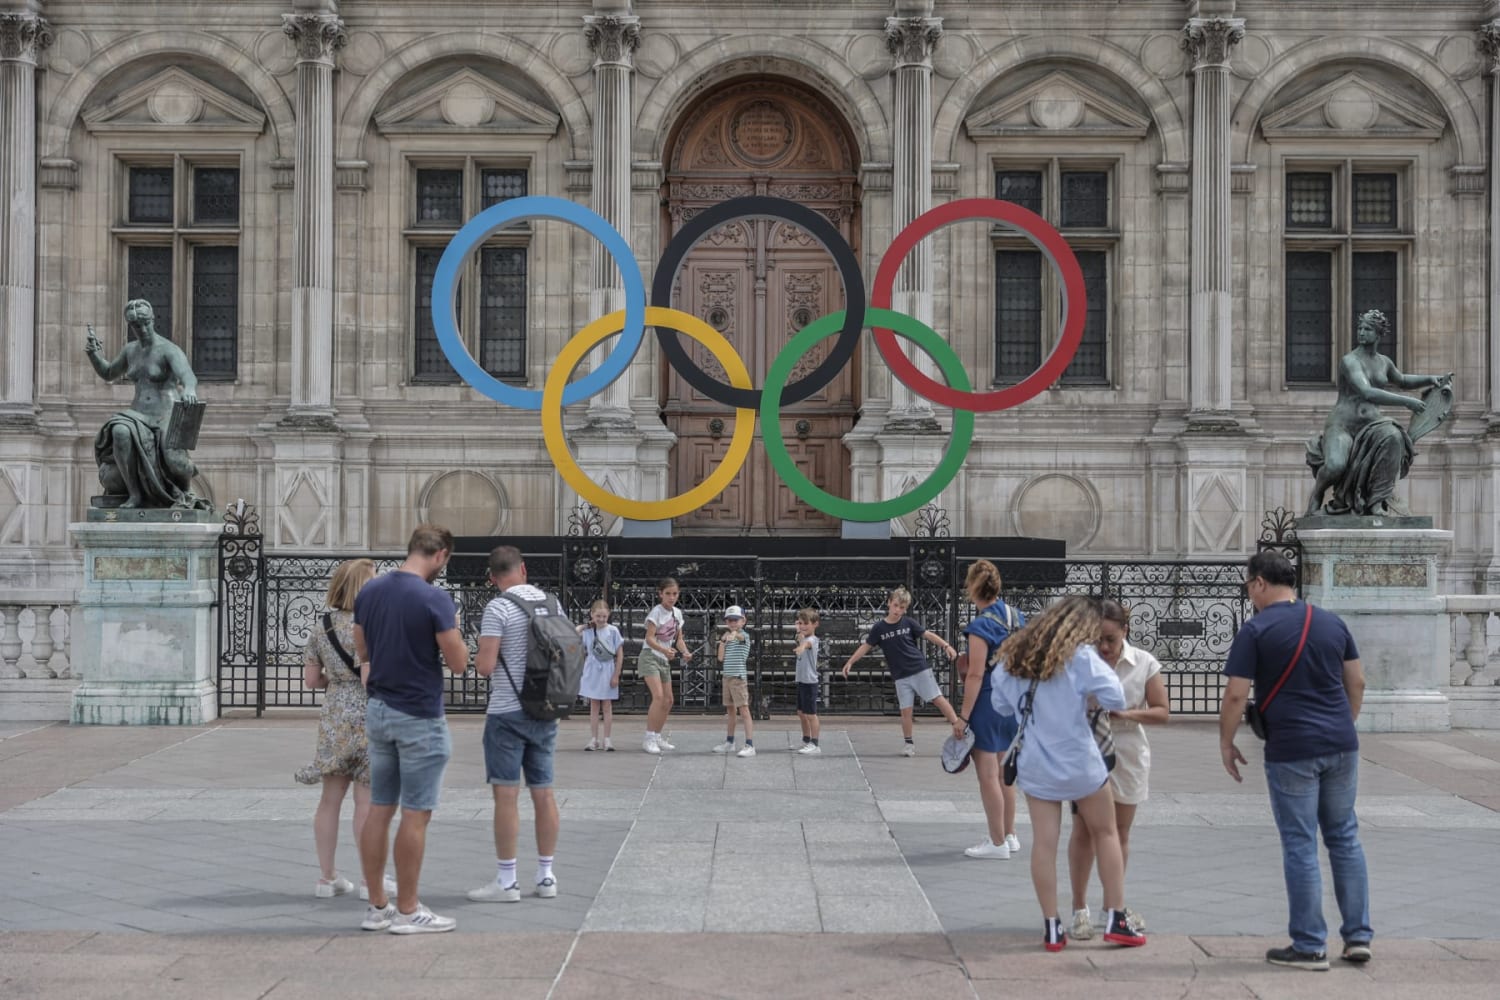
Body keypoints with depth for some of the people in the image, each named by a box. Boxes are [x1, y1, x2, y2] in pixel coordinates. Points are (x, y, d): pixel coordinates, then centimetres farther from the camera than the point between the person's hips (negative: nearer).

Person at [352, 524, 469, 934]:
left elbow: (362, 653, 14)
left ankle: (377, 906, 17)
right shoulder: (434, 599, -17)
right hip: (419, 718, -7)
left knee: (379, 809, 11)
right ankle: (407, 911, 5)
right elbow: (458, 662, -12)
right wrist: (453, 629, 4)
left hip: (378, 712, 7)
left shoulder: (369, 591, 4)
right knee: (415, 815, 0)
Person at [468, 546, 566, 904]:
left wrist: (478, 654, 5)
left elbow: (485, 666, -17)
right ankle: (546, 876, 16)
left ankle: (506, 881, 1)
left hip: (507, 712, -6)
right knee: (543, 792, 11)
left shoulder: (498, 608, -12)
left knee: (506, 794, -2)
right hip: (545, 711, 6)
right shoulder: (553, 603, 7)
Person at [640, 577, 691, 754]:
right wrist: (664, 650, -38)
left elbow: (678, 638, 13)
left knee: (668, 700, 10)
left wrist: (685, 652, -8)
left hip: (664, 660, 8)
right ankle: (649, 738, -16)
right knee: (658, 696, -21)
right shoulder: (657, 612, -14)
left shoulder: (677, 613, 8)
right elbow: (649, 638, -21)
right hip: (650, 657, -8)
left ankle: (657, 737, 22)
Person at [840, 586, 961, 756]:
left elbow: (928, 635, 3)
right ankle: (908, 744, 14)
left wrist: (946, 645, -8)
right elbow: (866, 646, 4)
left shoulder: (909, 623, -2)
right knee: (905, 710, 1)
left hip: (920, 669, -1)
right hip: (901, 676, 1)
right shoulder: (879, 628, -2)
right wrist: (850, 662, 0)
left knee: (938, 699, -2)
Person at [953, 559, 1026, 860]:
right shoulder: (1017, 618, 5)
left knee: (988, 776, 2)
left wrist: (963, 716, -17)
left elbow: (975, 675, -20)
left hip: (987, 703, -8)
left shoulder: (982, 626, -18)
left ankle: (998, 843, 7)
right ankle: (1010, 835, 28)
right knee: (1003, 773, 20)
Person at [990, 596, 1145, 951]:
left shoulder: (1015, 654, 5)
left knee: (1044, 842, 4)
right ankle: (1115, 919, 15)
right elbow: (1115, 698, -15)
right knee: (1106, 832, 14)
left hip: (1035, 764, 4)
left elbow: (1001, 705, 12)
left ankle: (1052, 928, 6)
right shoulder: (1081, 655, -11)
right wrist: (1089, 692, 2)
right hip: (1079, 762, -3)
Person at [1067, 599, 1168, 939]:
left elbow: (1162, 712, -3)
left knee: (1119, 833, 13)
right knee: (1084, 830, -1)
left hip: (1127, 755, 2)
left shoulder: (1144, 664, -5)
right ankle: (1080, 908, 8)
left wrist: (1127, 714, -19)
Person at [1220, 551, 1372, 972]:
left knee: (1300, 847, 2)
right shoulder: (1332, 622, 9)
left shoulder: (1256, 630, -8)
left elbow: (1236, 695, -11)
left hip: (1291, 751, -5)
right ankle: (1358, 936, 17)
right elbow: (1357, 681, 14)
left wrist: (1226, 742, 2)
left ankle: (1309, 946, 7)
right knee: (1345, 838, 15)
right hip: (1341, 746, 5)